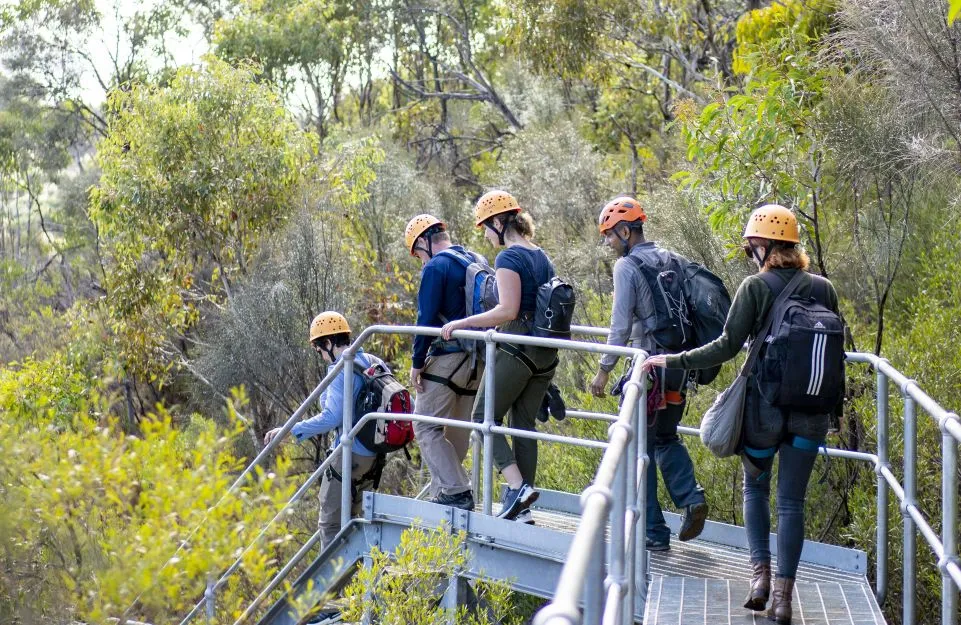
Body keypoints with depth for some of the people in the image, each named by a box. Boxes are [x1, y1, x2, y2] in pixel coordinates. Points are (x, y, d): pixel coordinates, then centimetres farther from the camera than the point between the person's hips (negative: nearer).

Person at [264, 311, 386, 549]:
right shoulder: (374, 363, 9)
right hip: (375, 455, 9)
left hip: (350, 455, -9)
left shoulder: (342, 370, -16)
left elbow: (331, 417, -24)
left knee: (331, 521, 1)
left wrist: (289, 431, -21)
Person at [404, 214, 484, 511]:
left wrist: (417, 362, -10)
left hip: (447, 358, -8)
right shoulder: (477, 262, 14)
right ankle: (443, 491, 19)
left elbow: (427, 319, -16)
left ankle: (457, 491, -10)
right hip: (476, 361, 8)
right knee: (457, 430, 14)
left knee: (426, 426, -2)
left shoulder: (436, 267, -11)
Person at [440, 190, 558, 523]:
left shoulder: (508, 257, -11)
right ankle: (522, 508, 10)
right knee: (524, 424, 11)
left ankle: (518, 487, -12)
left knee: (485, 417, 3)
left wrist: (460, 323, -13)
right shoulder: (542, 257, 15)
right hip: (546, 354, 8)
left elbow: (507, 310, -20)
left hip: (516, 349, -8)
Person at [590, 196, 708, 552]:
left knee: (640, 446, 4)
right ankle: (690, 497, 2)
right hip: (681, 363, 7)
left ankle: (654, 533, 5)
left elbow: (621, 325, -14)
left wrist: (604, 369, -7)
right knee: (666, 436, 23)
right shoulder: (670, 259, 11)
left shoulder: (627, 266, -9)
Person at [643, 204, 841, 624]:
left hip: (764, 405, -2)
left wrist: (672, 361, -5)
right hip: (811, 411, 2)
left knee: (755, 486, 20)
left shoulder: (755, 287, -9)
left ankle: (760, 573, 8)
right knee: (792, 500, 7)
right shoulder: (823, 289, 2)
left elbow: (727, 346, -12)